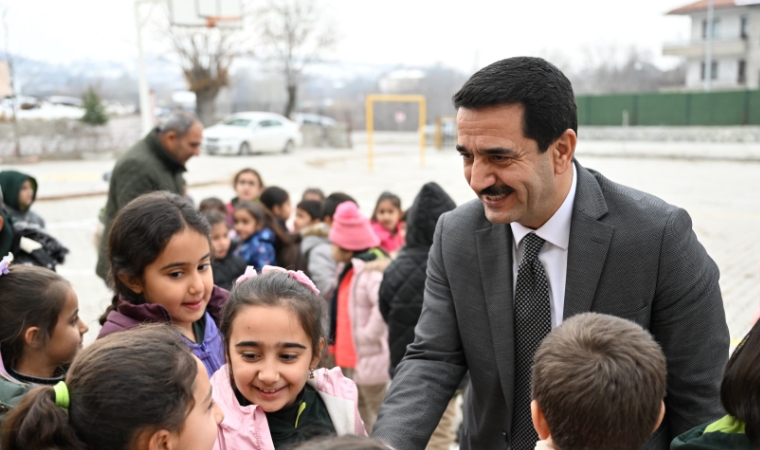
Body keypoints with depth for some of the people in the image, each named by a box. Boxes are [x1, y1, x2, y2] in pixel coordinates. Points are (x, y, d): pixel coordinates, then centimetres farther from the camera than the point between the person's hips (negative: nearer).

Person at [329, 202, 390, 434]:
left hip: (371, 360, -10)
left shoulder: (372, 271, -20)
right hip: (351, 358, 10)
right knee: (358, 422, 22)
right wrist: (338, 343, 14)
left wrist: (368, 334, -25)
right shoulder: (349, 271, 11)